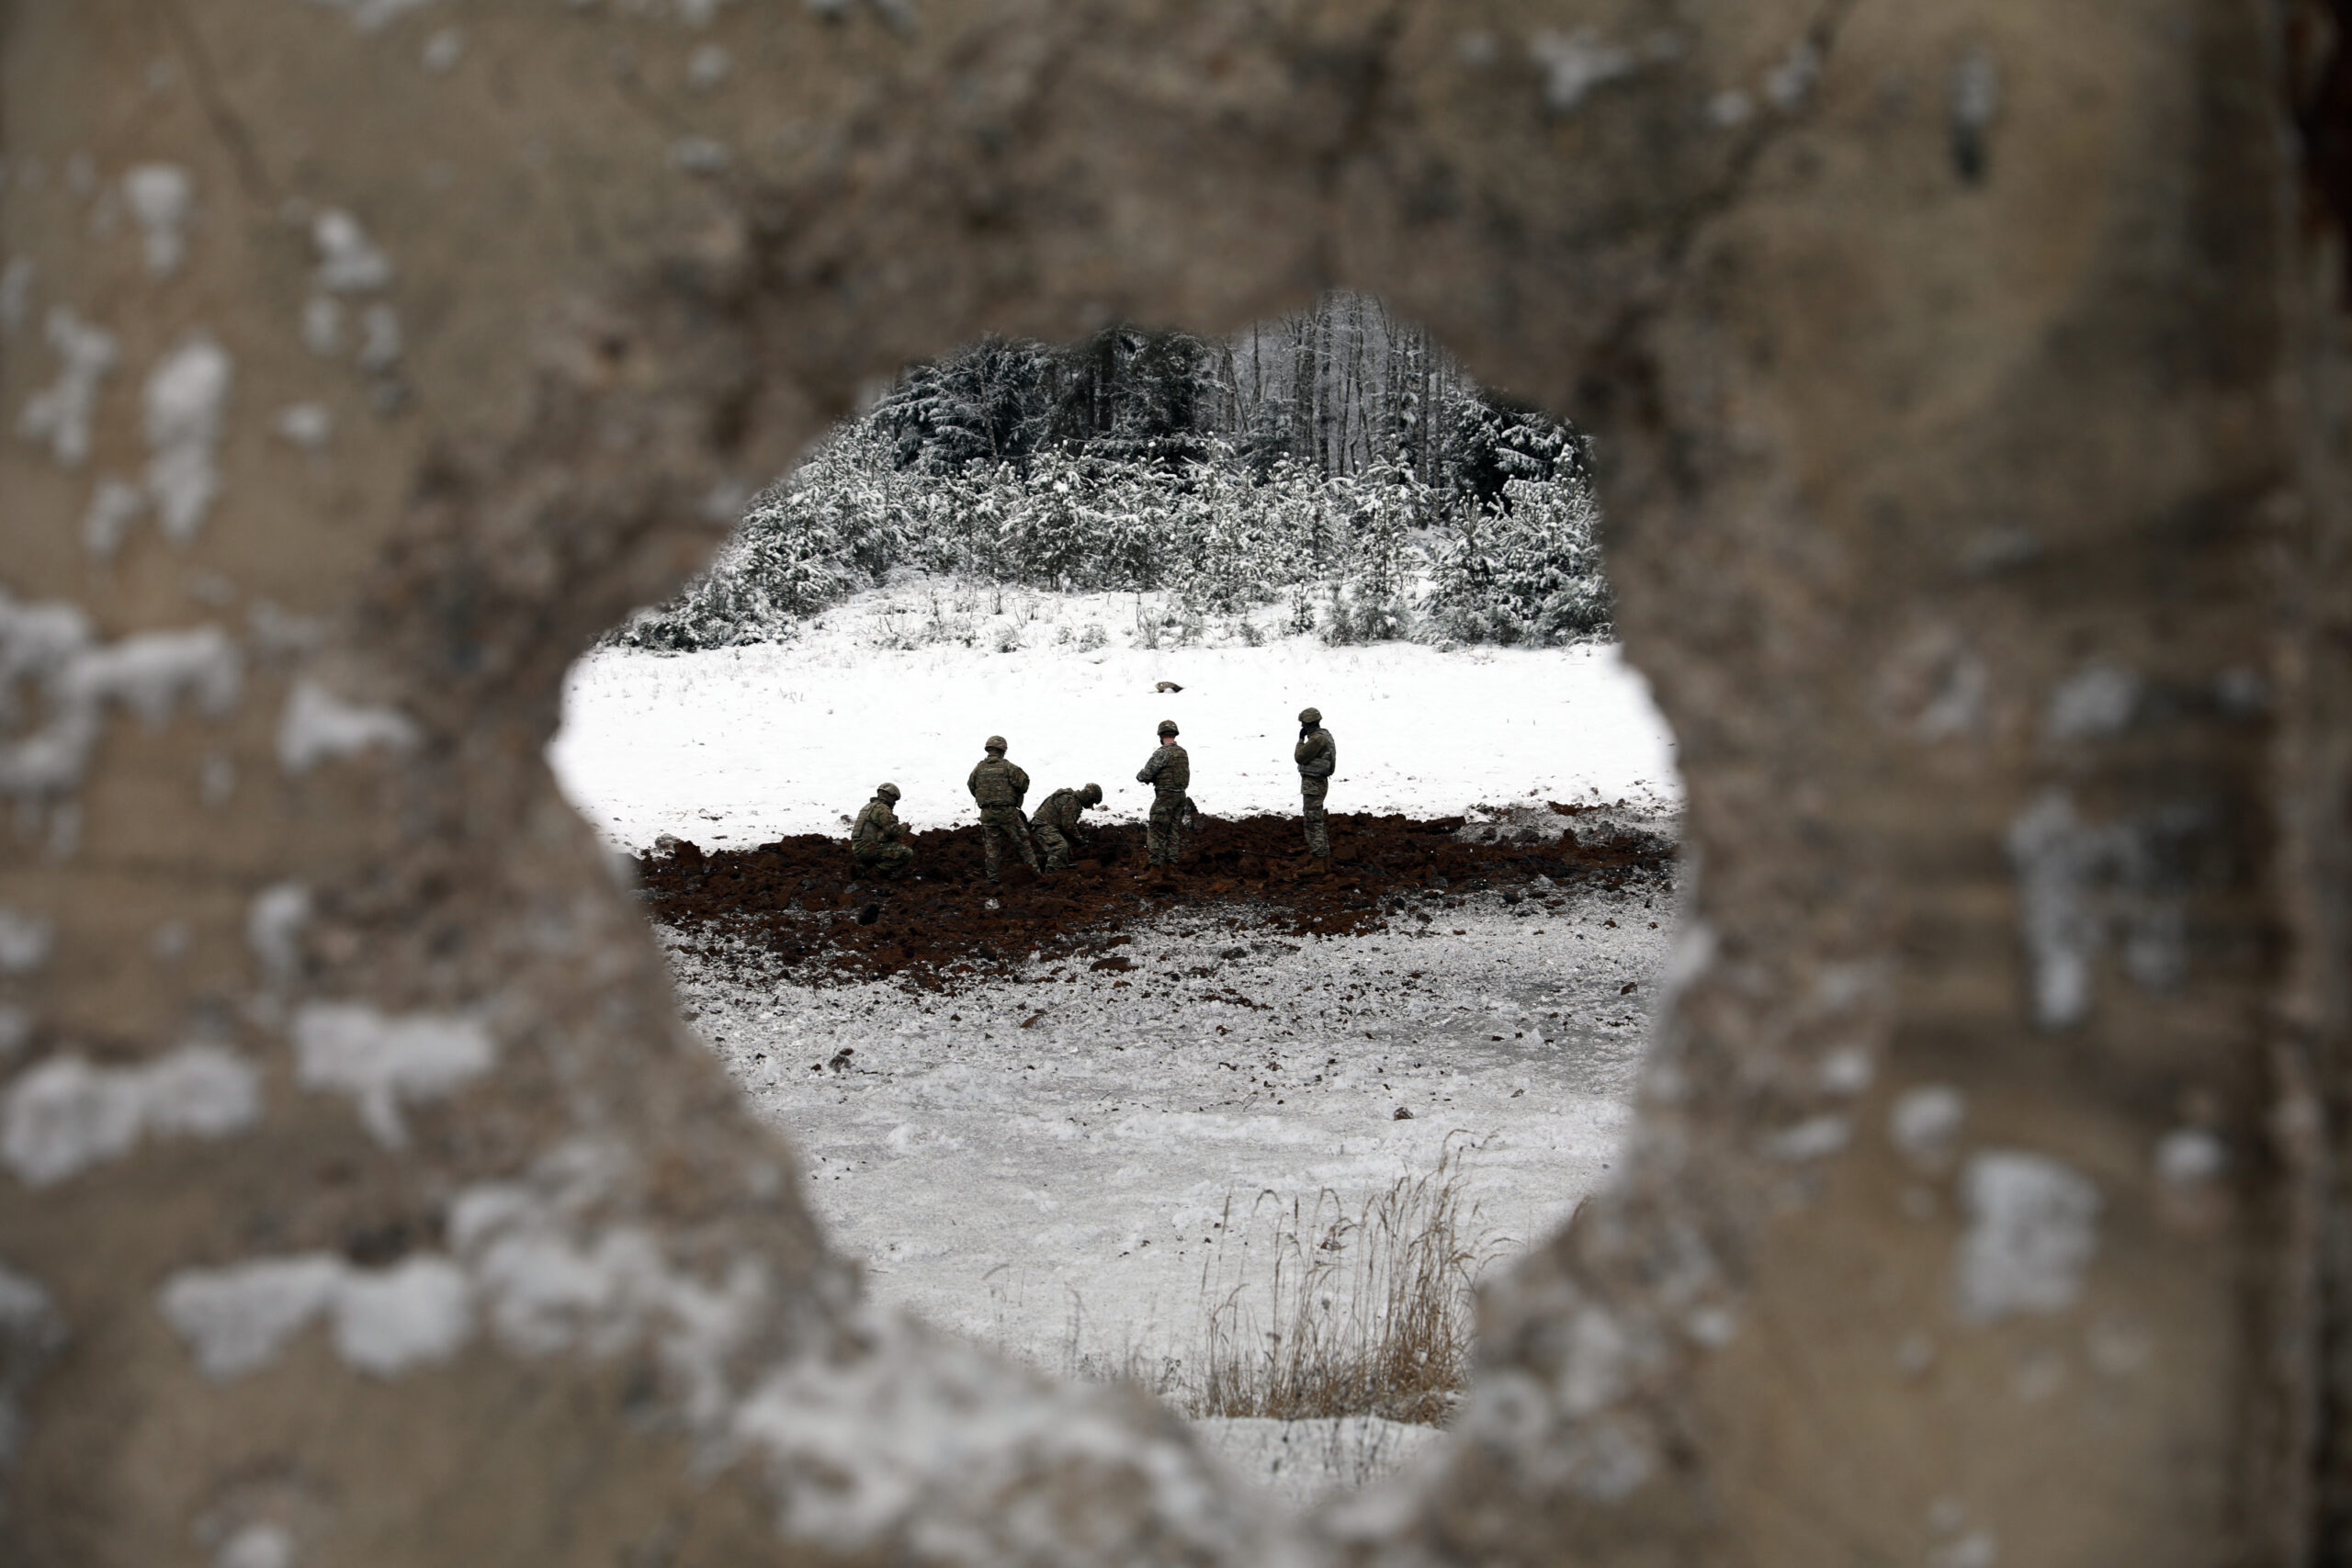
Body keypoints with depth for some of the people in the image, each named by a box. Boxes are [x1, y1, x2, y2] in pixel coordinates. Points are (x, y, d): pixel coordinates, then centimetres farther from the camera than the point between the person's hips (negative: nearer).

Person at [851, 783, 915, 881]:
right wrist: (904, 827, 2)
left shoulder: (868, 806, 21)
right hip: (869, 849, -10)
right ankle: (875, 871, -12)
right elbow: (894, 830, -18)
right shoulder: (882, 809, -10)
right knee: (907, 853, -17)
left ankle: (865, 866, 15)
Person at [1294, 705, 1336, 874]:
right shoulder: (1324, 736, 14)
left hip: (1313, 785, -10)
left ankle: (1319, 867, -7)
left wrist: (1301, 739, -5)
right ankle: (1325, 864, 18)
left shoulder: (1317, 738, -20)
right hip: (1318, 783, 10)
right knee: (1317, 823, 15)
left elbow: (1299, 758, -18)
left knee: (1313, 824, -7)